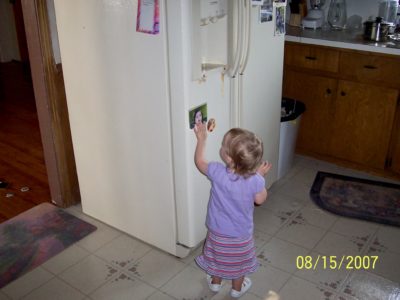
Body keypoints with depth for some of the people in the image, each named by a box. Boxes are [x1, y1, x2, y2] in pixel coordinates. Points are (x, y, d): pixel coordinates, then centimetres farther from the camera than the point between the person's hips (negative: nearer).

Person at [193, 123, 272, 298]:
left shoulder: (217, 172, -29)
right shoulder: (255, 180, -28)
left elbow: (199, 161, -8)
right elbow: (260, 200, -8)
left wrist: (201, 139, 3)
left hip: (217, 232, 1)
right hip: (241, 235, 0)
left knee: (218, 258, 28)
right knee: (239, 262, 26)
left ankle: (215, 283, 51)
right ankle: (237, 289, 48)